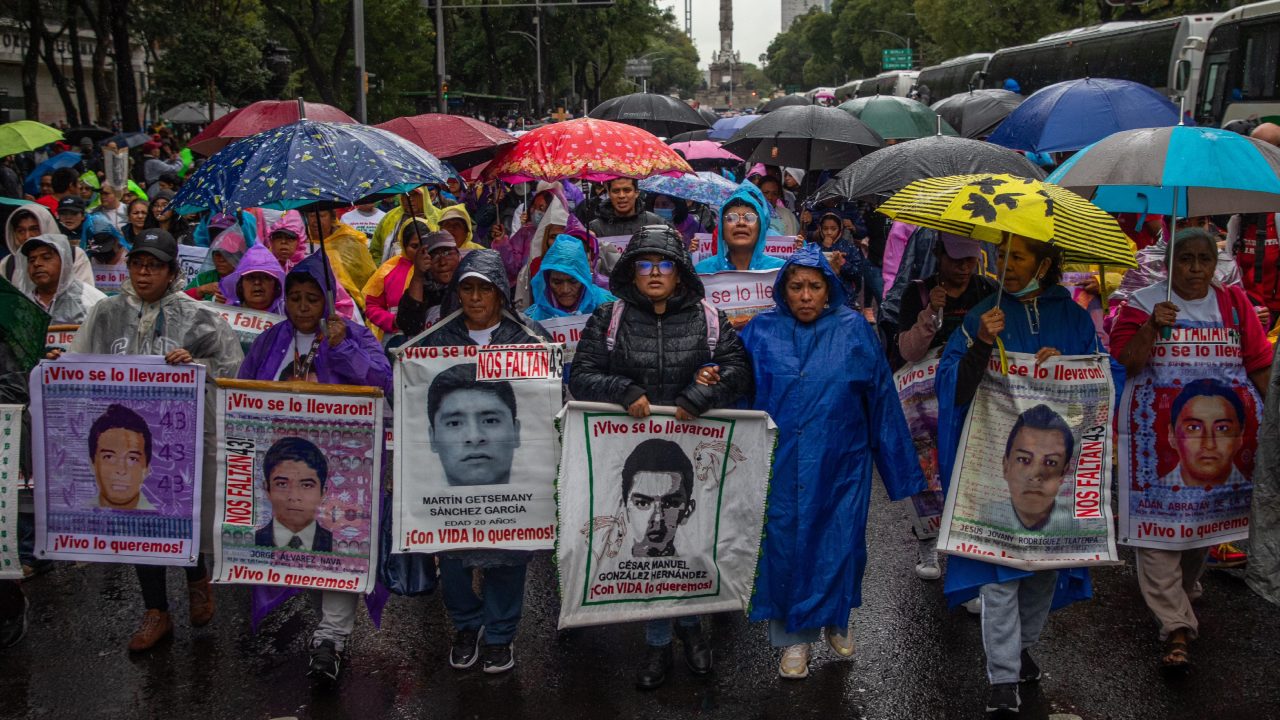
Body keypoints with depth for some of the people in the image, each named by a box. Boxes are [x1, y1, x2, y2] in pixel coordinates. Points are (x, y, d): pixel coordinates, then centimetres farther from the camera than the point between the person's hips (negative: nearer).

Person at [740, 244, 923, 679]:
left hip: (841, 464, 0)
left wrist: (898, 465, 4)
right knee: (785, 544, 5)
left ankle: (838, 619, 35)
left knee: (840, 543, 8)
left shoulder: (854, 331, 0)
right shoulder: (762, 332, 2)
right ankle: (794, 636, 22)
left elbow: (881, 397, 3)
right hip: (780, 465, 0)